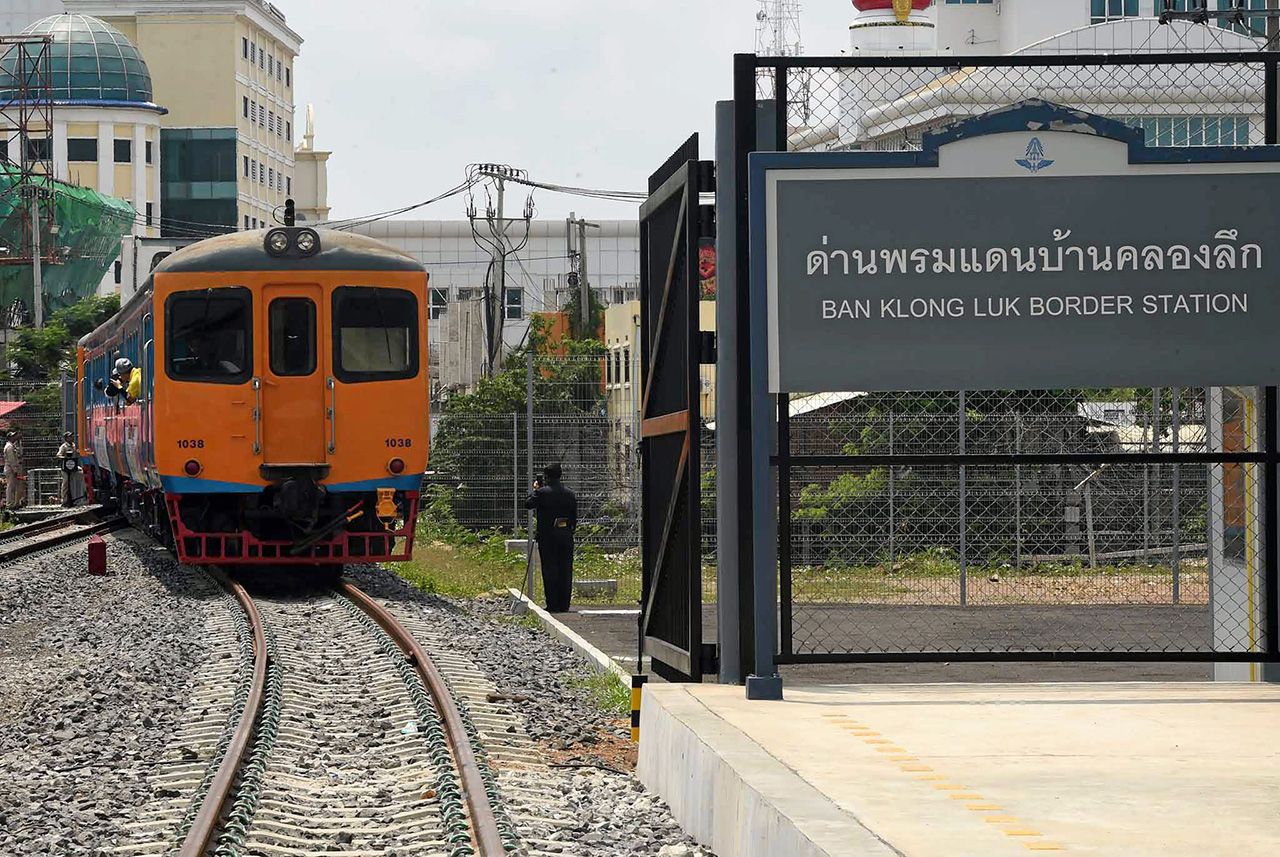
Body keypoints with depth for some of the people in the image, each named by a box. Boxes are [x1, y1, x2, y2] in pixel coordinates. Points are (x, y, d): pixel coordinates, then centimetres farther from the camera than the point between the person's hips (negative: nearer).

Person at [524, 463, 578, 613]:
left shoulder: (542, 492, -10)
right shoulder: (570, 494, 4)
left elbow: (528, 504, -2)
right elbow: (574, 517, 8)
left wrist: (535, 490, 10)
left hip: (547, 537, -4)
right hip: (566, 537, 4)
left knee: (550, 571, 1)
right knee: (565, 571, 7)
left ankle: (553, 605, -1)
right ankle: (564, 604, 7)